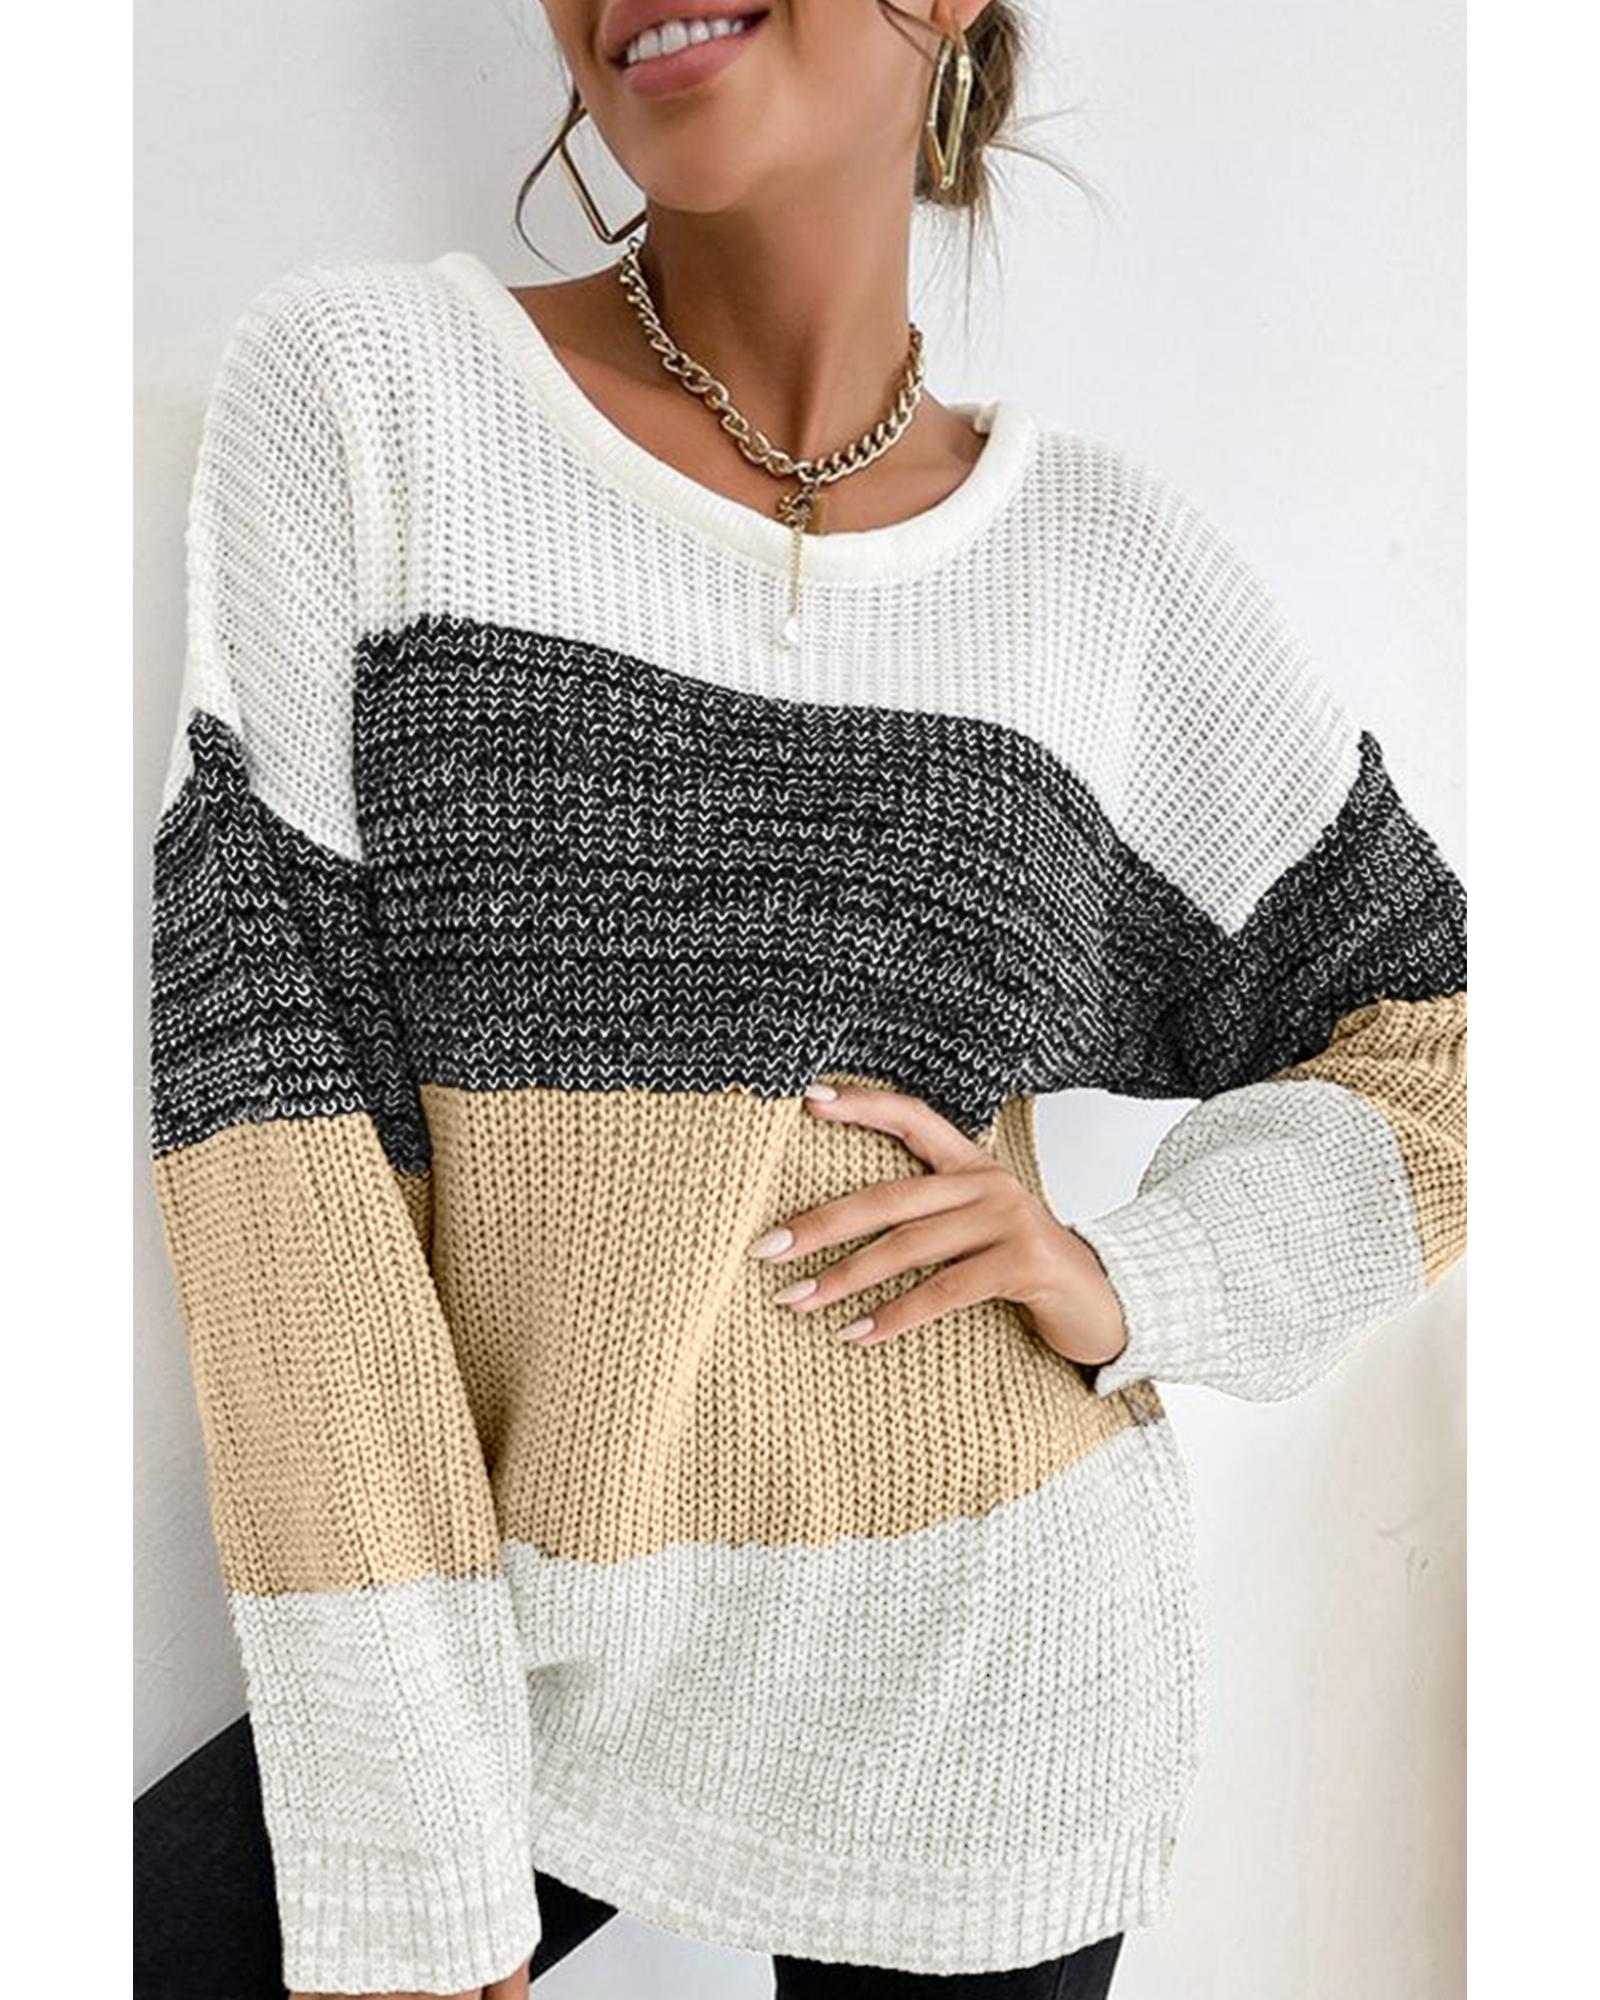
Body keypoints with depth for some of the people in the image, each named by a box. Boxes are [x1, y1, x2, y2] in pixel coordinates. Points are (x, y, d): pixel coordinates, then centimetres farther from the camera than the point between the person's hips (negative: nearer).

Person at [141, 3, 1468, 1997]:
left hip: (985, 1676, 2)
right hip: (500, 1646, 0)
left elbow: (1446, 1045, 6)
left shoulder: (1107, 554, -3)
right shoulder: (353, 389, -9)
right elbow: (269, 1080, -15)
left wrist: (1132, 1282, -13)